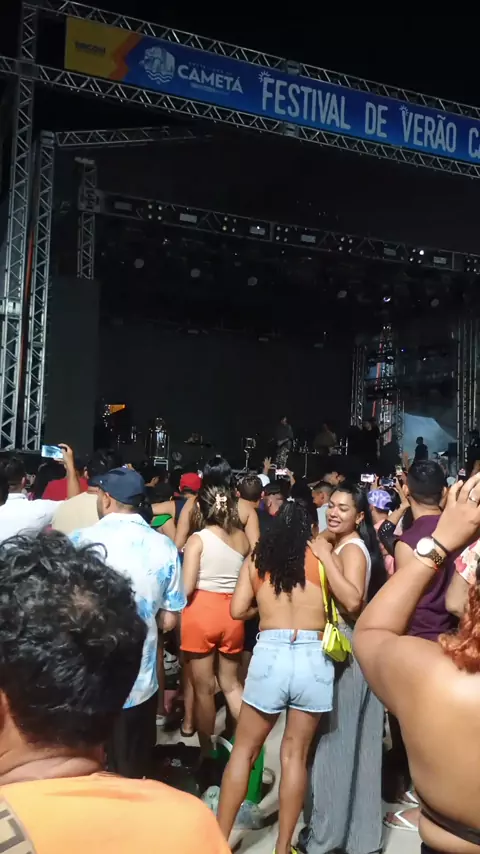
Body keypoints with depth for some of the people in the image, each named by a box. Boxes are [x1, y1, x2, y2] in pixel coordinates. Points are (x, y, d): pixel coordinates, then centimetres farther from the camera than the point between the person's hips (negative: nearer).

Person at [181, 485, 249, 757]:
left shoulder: (198, 539, -11)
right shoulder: (242, 538, 1)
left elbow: (186, 588, -15)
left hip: (200, 613, -4)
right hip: (232, 613, 4)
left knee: (204, 688, 11)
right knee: (231, 682, 21)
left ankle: (207, 751, 24)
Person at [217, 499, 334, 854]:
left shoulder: (257, 556, 9)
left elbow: (238, 610, 4)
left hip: (270, 652, 0)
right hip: (313, 656, 0)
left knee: (244, 749, 14)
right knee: (296, 753, 12)